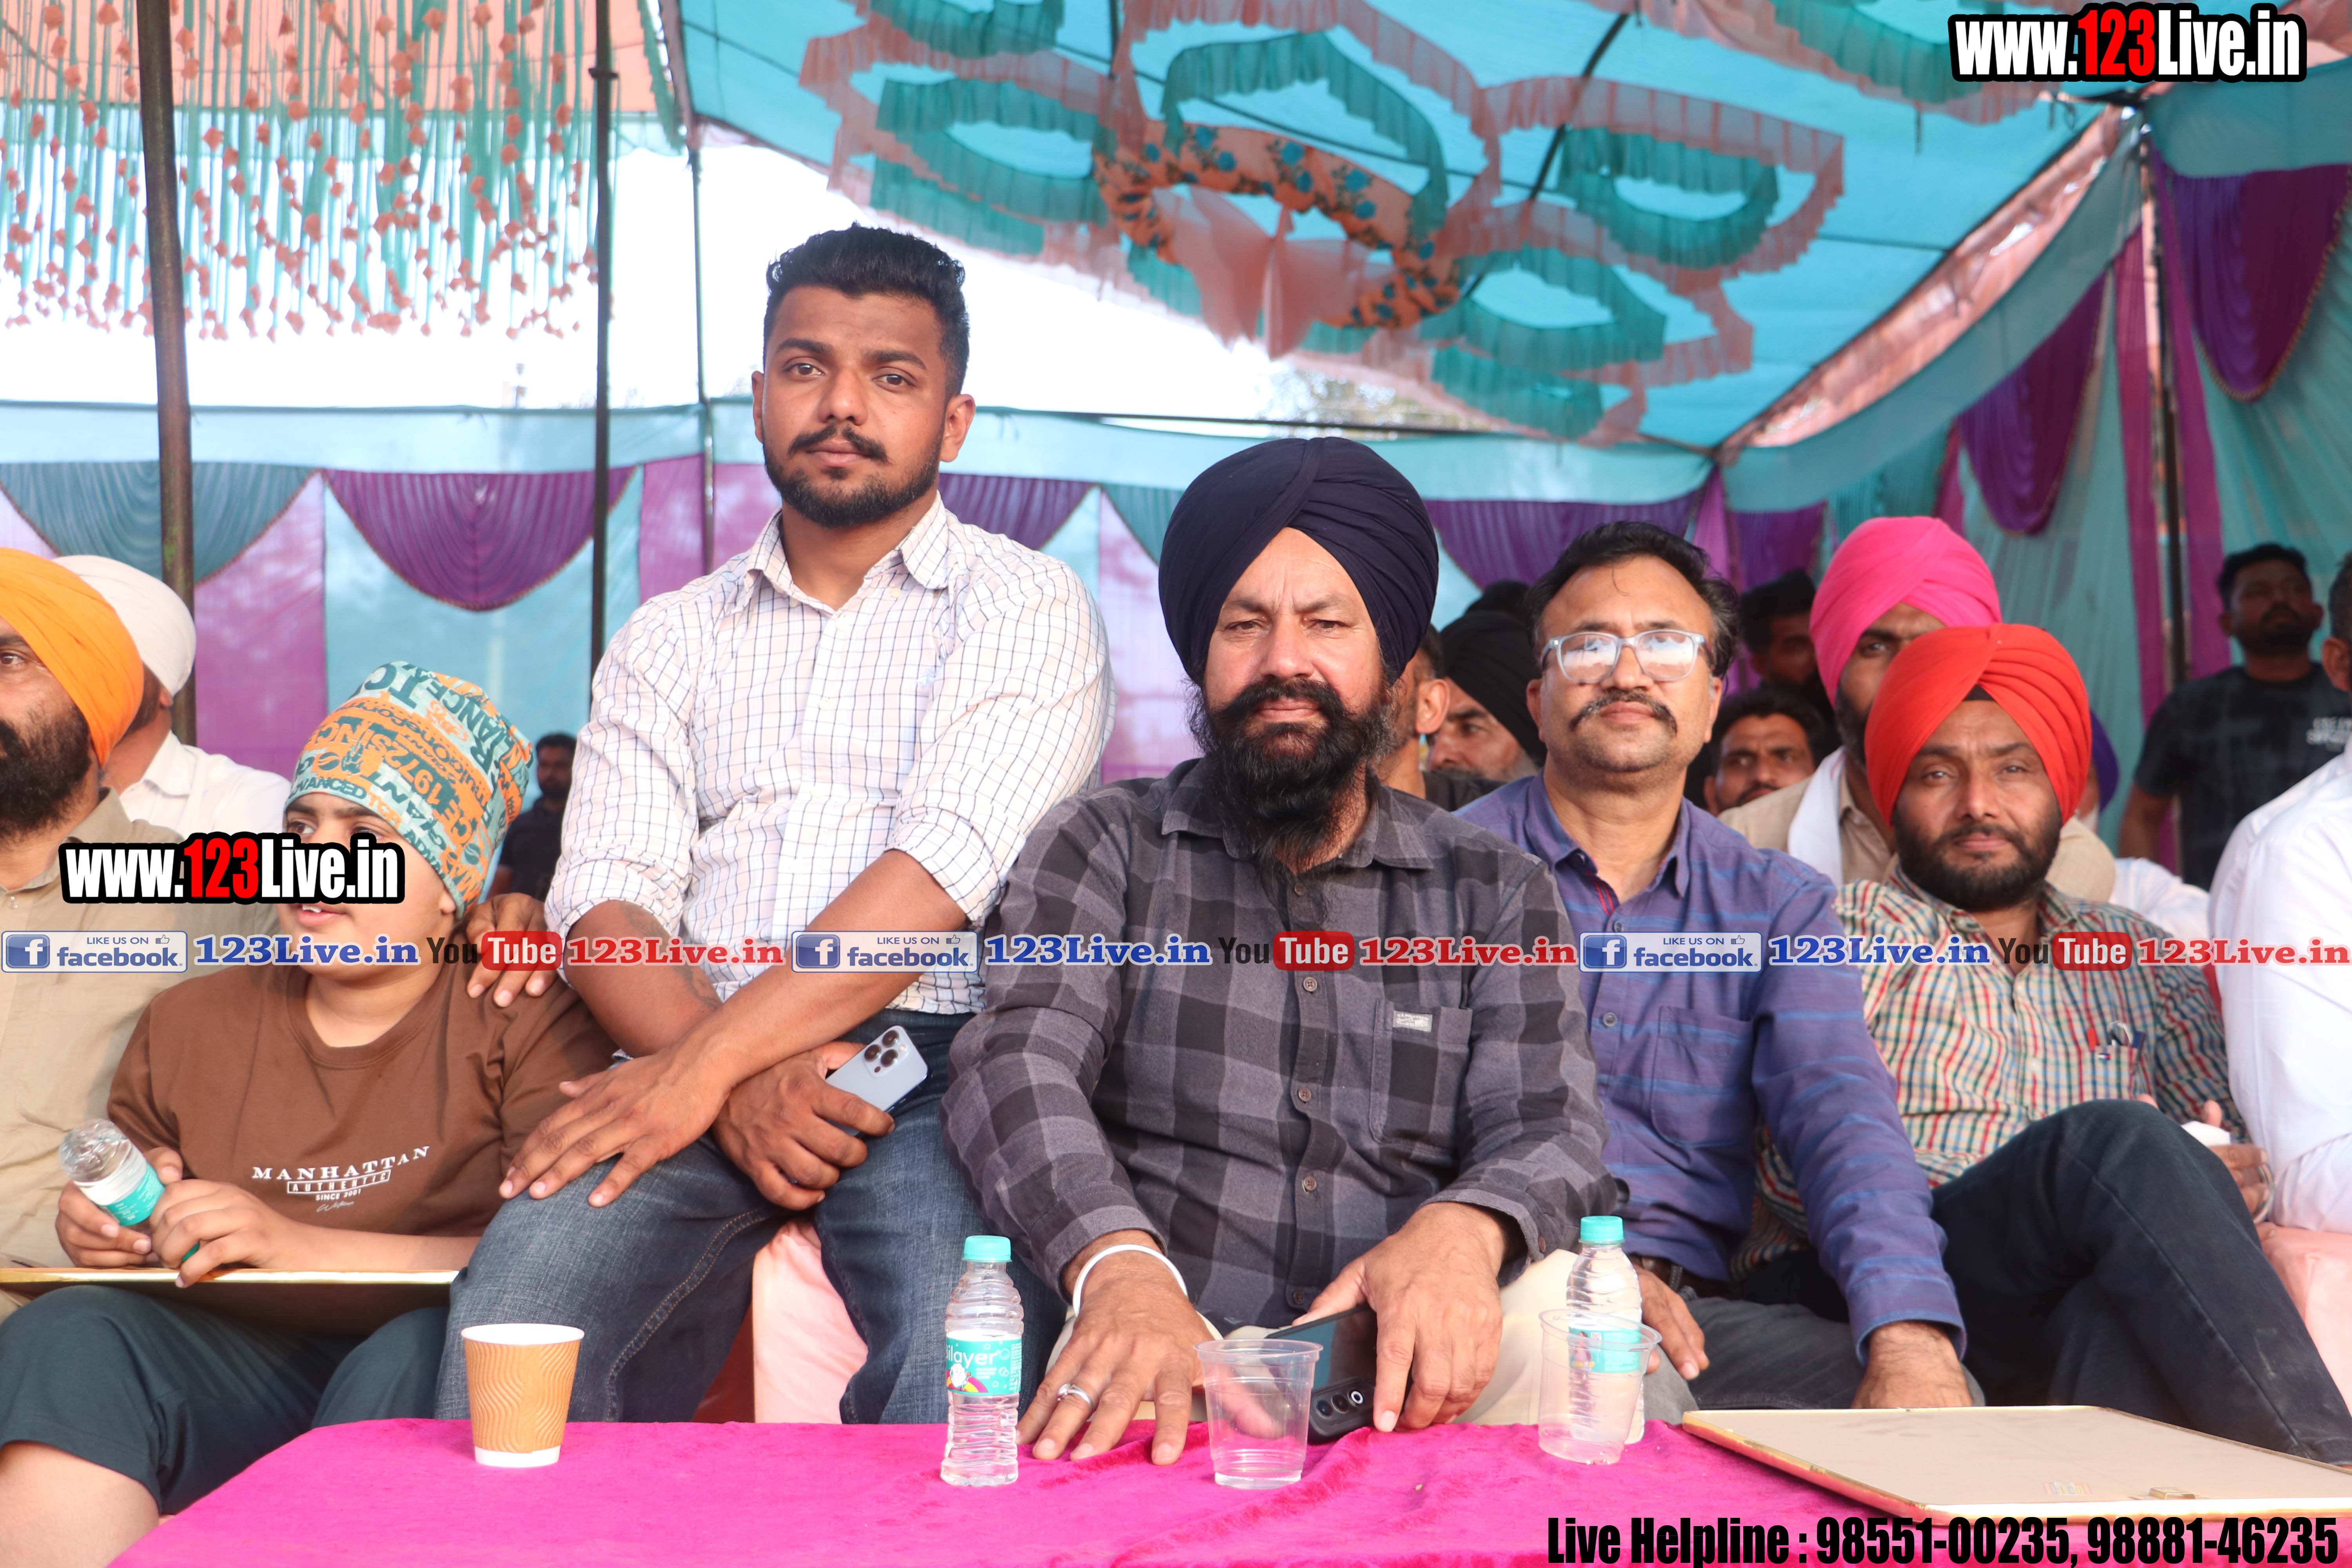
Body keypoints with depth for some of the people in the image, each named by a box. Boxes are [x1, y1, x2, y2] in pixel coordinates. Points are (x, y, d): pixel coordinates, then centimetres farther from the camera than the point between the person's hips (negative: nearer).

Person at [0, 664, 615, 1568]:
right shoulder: (187, 1027, 18)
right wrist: (108, 1234, 0)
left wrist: (301, 1245, -19)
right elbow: (138, 1241, 25)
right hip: (242, 1373, 4)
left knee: (420, 1356, -37)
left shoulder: (532, 1018, 2)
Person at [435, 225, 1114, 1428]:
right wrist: (741, 1084, -13)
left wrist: (707, 1058, -17)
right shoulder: (668, 639, 19)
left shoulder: (1026, 607, 8)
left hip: (935, 1066, -2)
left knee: (953, 1383, -30)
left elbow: (940, 873, -8)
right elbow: (607, 899, 6)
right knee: (508, 1343, -23)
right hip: (700, 1072, 3)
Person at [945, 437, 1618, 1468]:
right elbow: (1021, 1064, -7)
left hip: (1402, 1370, 4)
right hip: (1163, 1355, -3)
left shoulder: (1497, 894, 15)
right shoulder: (1104, 848, 10)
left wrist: (1462, 1229, -26)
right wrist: (1120, 1266, -30)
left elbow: (1547, 1126, 2)